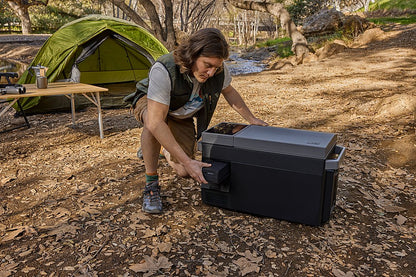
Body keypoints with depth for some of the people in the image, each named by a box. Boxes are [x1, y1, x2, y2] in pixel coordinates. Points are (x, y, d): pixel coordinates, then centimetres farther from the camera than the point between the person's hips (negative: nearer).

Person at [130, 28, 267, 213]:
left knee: (184, 172, -2)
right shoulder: (163, 70, -41)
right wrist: (187, 161, -47)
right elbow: (155, 122, -45)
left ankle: (165, 147, 32)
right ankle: (151, 184, -22)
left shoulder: (218, 69, -25)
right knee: (151, 121, -43)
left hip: (182, 115, 4)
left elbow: (229, 92, -1)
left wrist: (251, 119, 3)